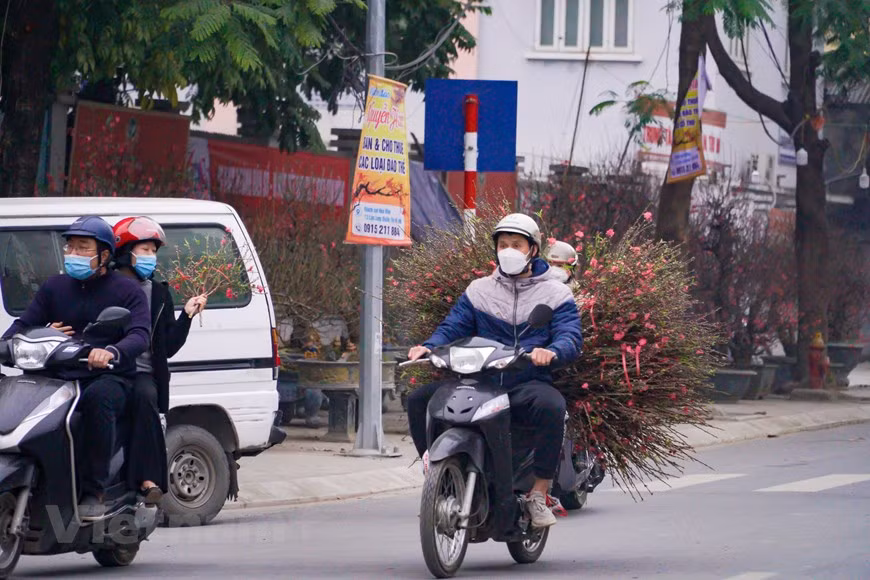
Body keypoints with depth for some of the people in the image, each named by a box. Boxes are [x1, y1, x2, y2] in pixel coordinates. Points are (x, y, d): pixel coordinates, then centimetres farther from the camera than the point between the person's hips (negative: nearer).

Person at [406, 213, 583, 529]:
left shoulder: (555, 294, 10)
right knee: (419, 400, -17)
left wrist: (552, 351, -30)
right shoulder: (479, 291, 19)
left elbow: (571, 336, -5)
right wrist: (428, 347, -14)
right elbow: (452, 328, 9)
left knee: (552, 406, -39)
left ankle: (539, 493, -26)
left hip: (529, 383, -3)